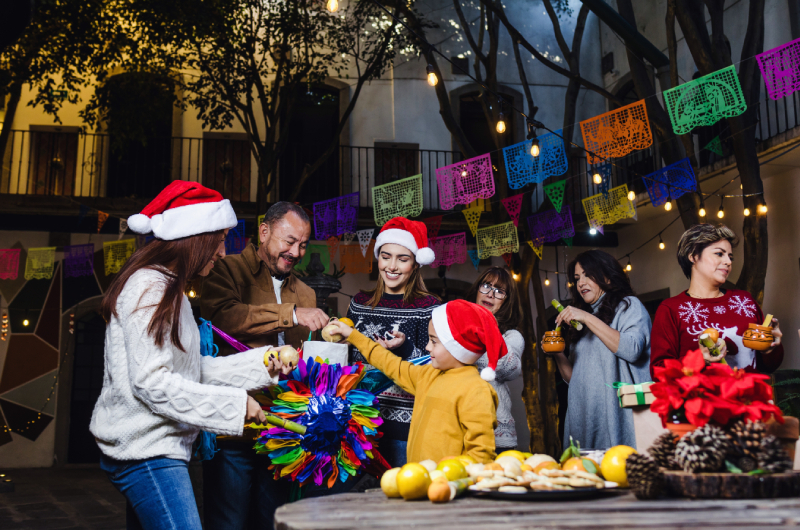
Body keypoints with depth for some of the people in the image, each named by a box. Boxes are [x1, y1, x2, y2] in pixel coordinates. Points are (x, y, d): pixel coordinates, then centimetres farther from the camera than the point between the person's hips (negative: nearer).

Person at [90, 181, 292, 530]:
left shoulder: (167, 288, 18)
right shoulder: (149, 287, -13)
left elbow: (192, 369, 14)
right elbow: (151, 382, -21)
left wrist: (262, 363, 6)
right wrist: (235, 404, -20)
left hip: (153, 446, 10)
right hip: (145, 449, -10)